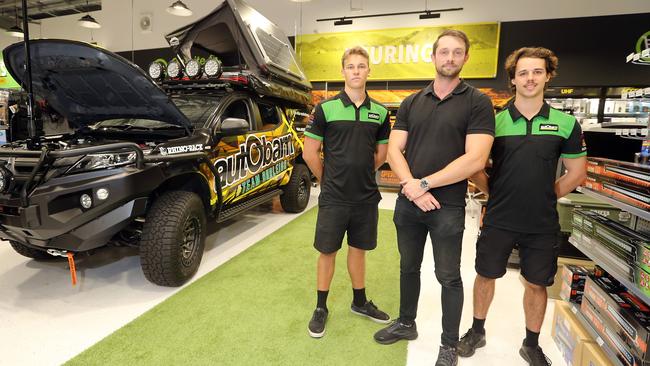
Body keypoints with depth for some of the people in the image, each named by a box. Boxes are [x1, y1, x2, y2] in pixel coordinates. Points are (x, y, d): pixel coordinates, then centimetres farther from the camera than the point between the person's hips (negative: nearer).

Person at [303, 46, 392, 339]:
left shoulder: (380, 113, 4)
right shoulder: (325, 108, -6)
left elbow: (381, 153, 13)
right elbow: (310, 153, -3)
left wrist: (360, 176, 11)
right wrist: (329, 180, 2)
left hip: (366, 198, 3)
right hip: (333, 198, -3)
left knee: (358, 250, 17)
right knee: (327, 252, 8)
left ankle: (360, 303, 35)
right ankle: (321, 308, 26)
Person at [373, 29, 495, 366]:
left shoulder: (477, 102, -5)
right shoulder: (411, 103, 7)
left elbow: (475, 159, -16)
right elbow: (394, 151, 1)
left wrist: (425, 184, -16)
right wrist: (410, 185, -16)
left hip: (448, 207, -4)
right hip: (408, 202, 4)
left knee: (448, 277, 10)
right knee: (408, 267, 19)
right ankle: (406, 323, 40)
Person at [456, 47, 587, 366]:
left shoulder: (566, 124, -1)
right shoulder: (494, 121, -4)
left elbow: (577, 173, 6)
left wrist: (544, 196, 2)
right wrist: (496, 193, -2)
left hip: (543, 224, 1)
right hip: (498, 220, 0)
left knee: (536, 284, 14)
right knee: (485, 276, 12)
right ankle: (477, 331, 35)